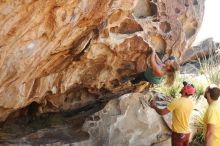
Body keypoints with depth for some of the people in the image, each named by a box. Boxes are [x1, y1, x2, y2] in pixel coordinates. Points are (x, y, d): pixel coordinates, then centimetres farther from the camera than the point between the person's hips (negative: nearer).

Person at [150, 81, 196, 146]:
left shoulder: (176, 102, -19)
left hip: (178, 133, -6)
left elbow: (162, 112, -15)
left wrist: (154, 106, 2)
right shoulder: (191, 102, 1)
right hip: (187, 133, 6)